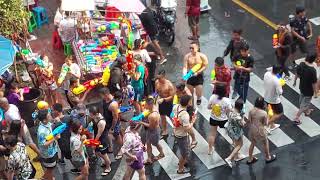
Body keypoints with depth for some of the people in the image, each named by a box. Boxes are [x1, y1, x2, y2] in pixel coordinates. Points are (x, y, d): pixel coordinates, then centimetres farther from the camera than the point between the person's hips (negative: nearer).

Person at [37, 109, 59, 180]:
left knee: (51, 167, 30)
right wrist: (54, 138, -30)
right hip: (48, 153, -8)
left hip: (53, 150, 8)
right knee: (49, 169, 16)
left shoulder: (48, 123, -11)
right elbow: (43, 144, -30)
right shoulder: (42, 131, -36)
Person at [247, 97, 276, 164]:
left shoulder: (251, 111, -13)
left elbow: (248, 121, -5)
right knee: (265, 143, 23)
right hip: (260, 130, -4)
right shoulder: (264, 113, -25)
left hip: (252, 129, 4)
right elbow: (265, 123, -13)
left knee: (253, 143, 25)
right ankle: (268, 158, 42)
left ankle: (250, 159, 37)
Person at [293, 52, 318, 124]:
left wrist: (295, 81, 20)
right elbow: (314, 83, -25)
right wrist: (315, 93, -11)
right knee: (304, 104, 12)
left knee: (302, 100, 30)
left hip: (302, 87, 7)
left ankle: (307, 111, 56)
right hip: (308, 90, -7)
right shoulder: (313, 70, -35)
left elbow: (297, 74, 1)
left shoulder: (301, 65, -17)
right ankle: (297, 118, 19)